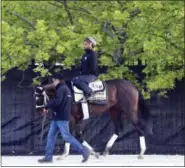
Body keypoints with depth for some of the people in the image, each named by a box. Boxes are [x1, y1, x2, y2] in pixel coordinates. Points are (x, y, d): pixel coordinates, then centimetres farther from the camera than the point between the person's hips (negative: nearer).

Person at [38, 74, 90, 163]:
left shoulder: (61, 89, -13)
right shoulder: (66, 89, 19)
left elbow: (56, 101, -24)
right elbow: (70, 102, 23)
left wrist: (47, 107, -11)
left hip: (61, 117, -10)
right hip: (57, 117, 10)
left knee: (66, 136, -8)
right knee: (51, 136, 8)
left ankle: (84, 151, -4)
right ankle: (48, 156, 8)